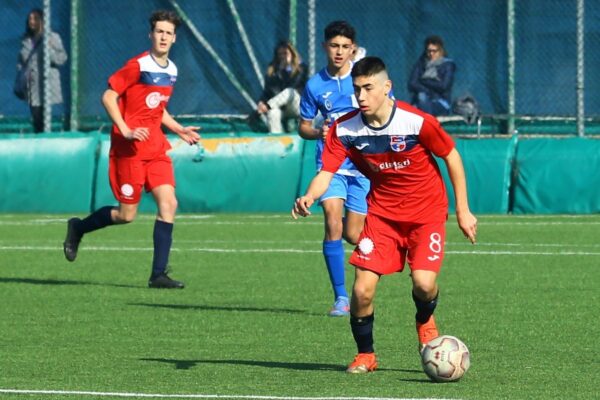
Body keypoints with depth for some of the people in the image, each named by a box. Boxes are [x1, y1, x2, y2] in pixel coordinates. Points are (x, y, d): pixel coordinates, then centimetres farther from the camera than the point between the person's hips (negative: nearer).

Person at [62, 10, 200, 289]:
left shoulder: (171, 70, 13)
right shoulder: (138, 66, -11)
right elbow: (108, 97, -13)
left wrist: (180, 130, 15)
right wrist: (126, 130, -22)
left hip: (156, 147, 7)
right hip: (130, 149, -7)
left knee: (168, 203, -9)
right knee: (126, 215, -3)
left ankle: (158, 274, -8)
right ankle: (78, 228, 25)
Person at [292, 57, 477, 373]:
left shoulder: (417, 122, -20)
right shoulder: (345, 129, -12)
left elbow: (452, 157, -7)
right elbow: (327, 172, -12)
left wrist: (463, 211, -3)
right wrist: (309, 197, -36)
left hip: (426, 211, -2)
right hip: (381, 212, 3)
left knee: (423, 283, -21)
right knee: (362, 290, -12)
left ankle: (425, 322, 17)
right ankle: (365, 355, 14)